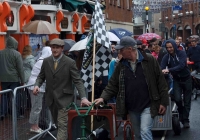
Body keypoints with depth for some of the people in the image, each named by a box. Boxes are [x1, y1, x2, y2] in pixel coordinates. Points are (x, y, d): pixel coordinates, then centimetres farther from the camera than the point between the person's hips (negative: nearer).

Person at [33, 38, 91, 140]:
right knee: (58, 124, 17)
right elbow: (41, 77, 11)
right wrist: (37, 85, -12)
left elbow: (77, 81, -12)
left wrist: (83, 97, -23)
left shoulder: (70, 62, -10)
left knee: (62, 126, -8)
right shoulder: (46, 61, 3)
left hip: (64, 99, -5)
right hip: (51, 99, 5)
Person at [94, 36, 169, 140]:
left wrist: (163, 102, -8)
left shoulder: (149, 60, -9)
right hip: (132, 108, 5)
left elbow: (160, 82, -6)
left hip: (148, 106, -5)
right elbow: (113, 84, 7)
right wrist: (103, 97, -9)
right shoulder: (121, 65, 3)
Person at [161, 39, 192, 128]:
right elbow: (162, 68, -18)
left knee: (187, 101, 3)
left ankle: (185, 120, 16)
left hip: (186, 79, -1)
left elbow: (181, 65, -30)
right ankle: (181, 112, 14)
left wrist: (169, 70, -41)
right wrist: (162, 72, -41)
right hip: (176, 80, 1)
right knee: (177, 98, -16)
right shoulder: (166, 57, -8)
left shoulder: (181, 53, -16)